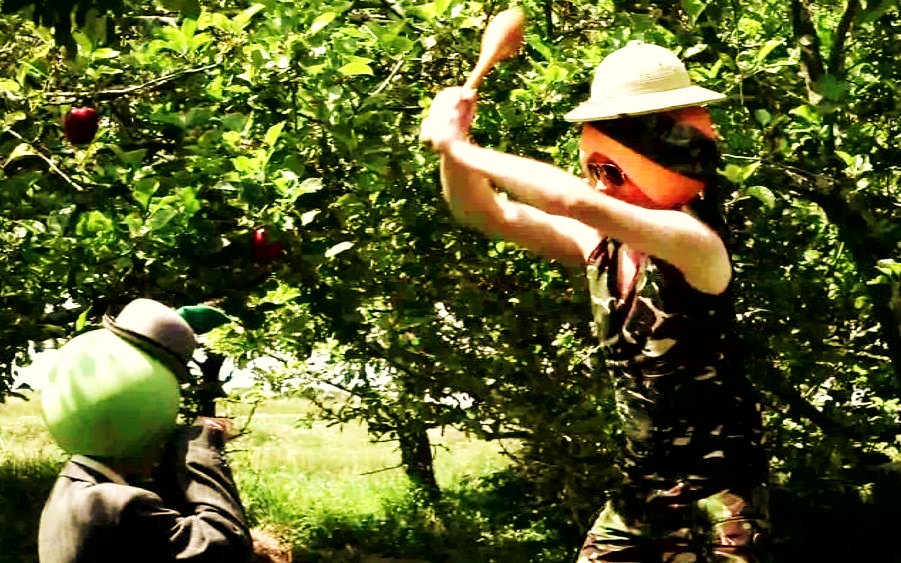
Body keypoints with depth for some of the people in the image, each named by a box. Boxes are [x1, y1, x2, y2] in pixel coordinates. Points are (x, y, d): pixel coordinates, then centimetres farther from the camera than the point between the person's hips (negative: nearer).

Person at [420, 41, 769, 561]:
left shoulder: (693, 240, -20)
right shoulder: (603, 244, 2)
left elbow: (575, 201, -34)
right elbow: (487, 214, 6)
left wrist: (461, 147, -28)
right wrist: (451, 150, -13)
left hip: (717, 487, -7)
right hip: (644, 486, 7)